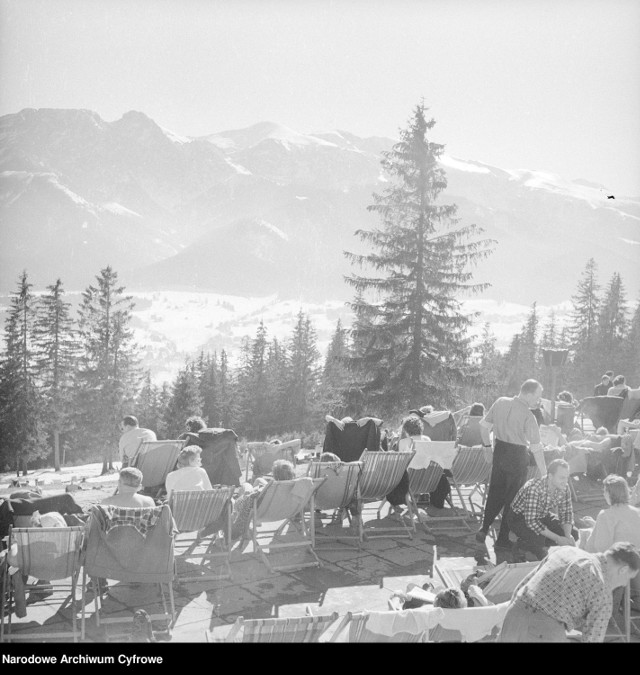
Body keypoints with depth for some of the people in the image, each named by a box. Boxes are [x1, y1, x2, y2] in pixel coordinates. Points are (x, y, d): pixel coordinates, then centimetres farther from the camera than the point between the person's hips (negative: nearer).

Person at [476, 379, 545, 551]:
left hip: (499, 451, 5)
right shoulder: (528, 416, -18)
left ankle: (484, 529, 15)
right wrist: (544, 474, -12)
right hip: (517, 456, -5)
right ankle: (503, 539, 14)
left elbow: (484, 425, 5)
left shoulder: (500, 403, -1)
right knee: (513, 498, 8)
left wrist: (488, 446, 16)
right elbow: (536, 448, -17)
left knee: (495, 493, 18)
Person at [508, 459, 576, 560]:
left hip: (542, 516, 7)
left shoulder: (564, 487, -15)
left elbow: (567, 512, -5)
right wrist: (557, 538, -37)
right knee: (537, 538, -33)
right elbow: (531, 521, -37)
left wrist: (568, 536, -23)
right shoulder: (533, 488, -36)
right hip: (519, 518, -7)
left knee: (572, 533, -9)